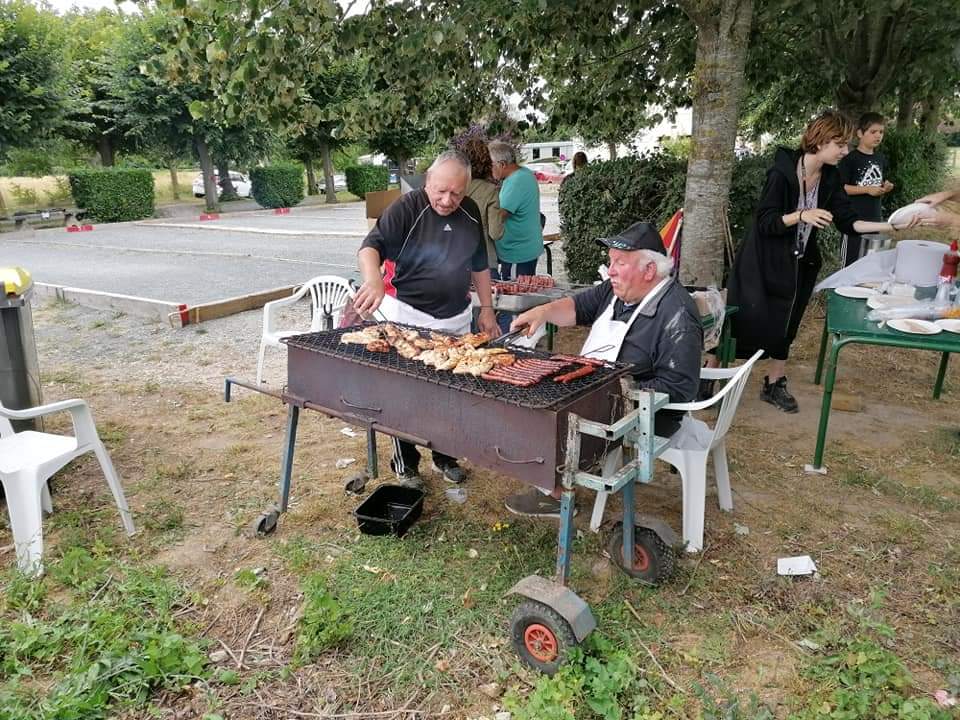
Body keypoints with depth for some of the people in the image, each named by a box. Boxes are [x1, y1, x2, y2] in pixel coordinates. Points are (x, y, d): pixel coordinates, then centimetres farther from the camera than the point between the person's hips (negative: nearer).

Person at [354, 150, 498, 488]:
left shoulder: (470, 212, 4)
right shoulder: (407, 208, -13)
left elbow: (479, 265, 13)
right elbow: (370, 247, -24)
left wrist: (487, 309, 11)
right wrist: (374, 280, -45)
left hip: (456, 319, 5)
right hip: (408, 316, -4)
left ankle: (445, 457, 31)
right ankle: (405, 466, 21)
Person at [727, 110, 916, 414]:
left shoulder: (830, 178, -1)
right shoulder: (782, 172, -20)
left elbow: (848, 222, -3)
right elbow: (765, 222, -22)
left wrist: (891, 226, -16)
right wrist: (802, 215, -35)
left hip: (799, 265, 6)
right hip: (763, 263, -6)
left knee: (785, 324, 11)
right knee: (745, 321, -1)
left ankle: (775, 383, 23)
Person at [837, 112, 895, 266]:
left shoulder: (881, 158, 11)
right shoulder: (850, 158, -10)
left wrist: (885, 187, 1)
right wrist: (867, 189, -18)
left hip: (875, 217, 7)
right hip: (854, 218, -7)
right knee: (851, 262, -1)